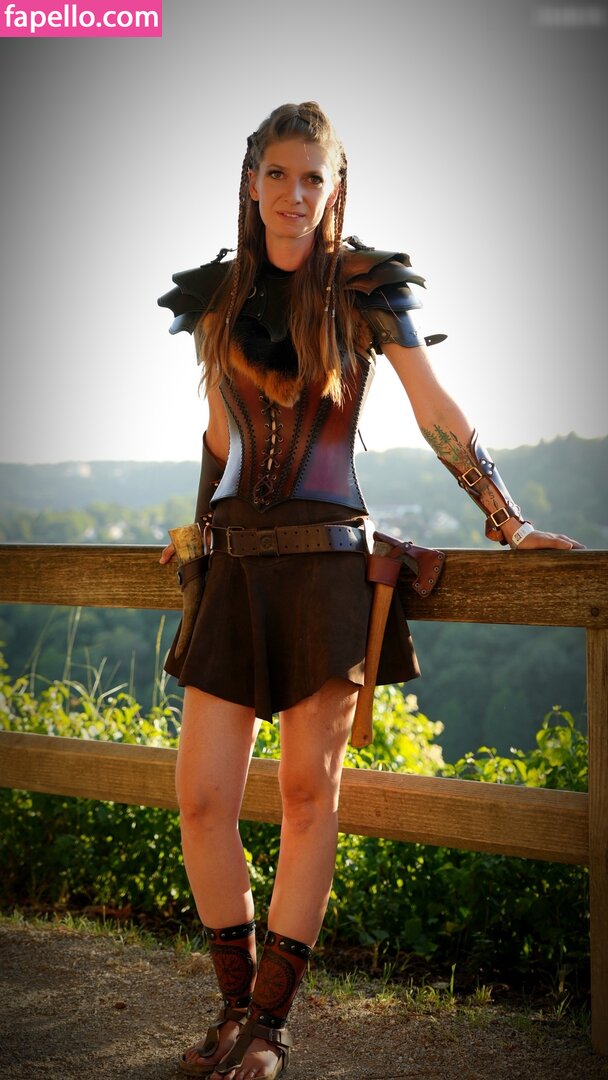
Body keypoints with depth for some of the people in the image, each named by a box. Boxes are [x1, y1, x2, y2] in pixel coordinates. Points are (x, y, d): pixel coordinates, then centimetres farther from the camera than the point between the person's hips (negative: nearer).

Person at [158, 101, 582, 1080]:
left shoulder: (366, 289, 0)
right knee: (202, 797, -1)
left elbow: (437, 413, -2)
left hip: (326, 560, -4)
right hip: (233, 563, 4)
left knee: (310, 791, 0)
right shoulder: (216, 296, 12)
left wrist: (509, 520, -6)